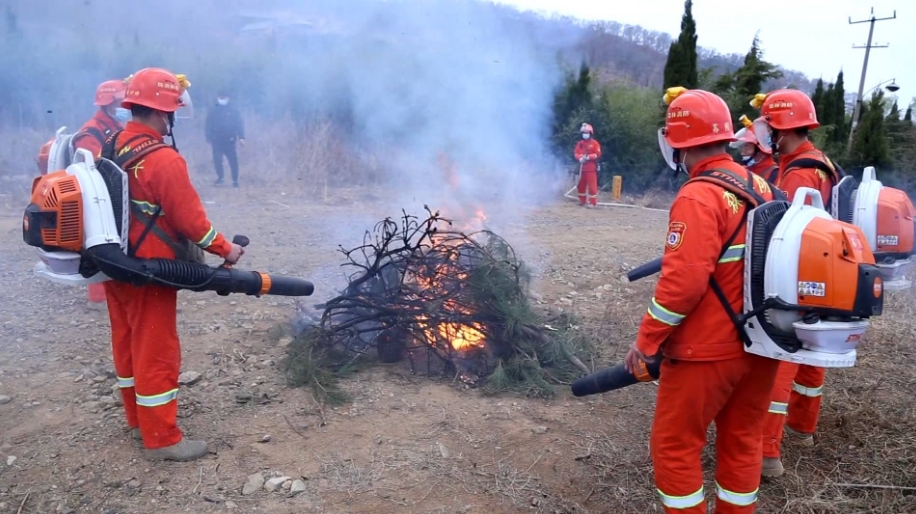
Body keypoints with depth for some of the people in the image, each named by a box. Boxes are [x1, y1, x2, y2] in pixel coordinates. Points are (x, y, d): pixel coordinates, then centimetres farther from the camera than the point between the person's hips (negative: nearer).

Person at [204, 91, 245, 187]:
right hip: (217, 141, 1)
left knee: (233, 160, 0)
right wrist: (209, 139, 1)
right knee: (217, 160, -1)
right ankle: (220, 178, 15)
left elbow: (239, 124, -1)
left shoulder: (233, 110, 1)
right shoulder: (213, 111, 4)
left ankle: (235, 180, 9)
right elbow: (208, 126, 6)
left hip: (230, 141, -1)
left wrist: (241, 137, -9)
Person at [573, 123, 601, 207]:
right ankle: (582, 200, 24)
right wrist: (580, 158, -14)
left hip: (591, 167, -6)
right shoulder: (580, 143, 10)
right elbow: (576, 153, 7)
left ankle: (593, 202, -7)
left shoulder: (595, 143, -4)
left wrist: (588, 157, -20)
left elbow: (598, 154, -9)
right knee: (581, 184, 12)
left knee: (592, 185, -9)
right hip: (582, 167, 6)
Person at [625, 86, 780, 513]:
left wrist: (647, 341, -15)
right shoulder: (759, 187, 6)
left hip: (707, 351, -8)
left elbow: (683, 281, -26)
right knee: (742, 442, 20)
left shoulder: (698, 196, -20)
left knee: (674, 446, 7)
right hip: (760, 343, 9)